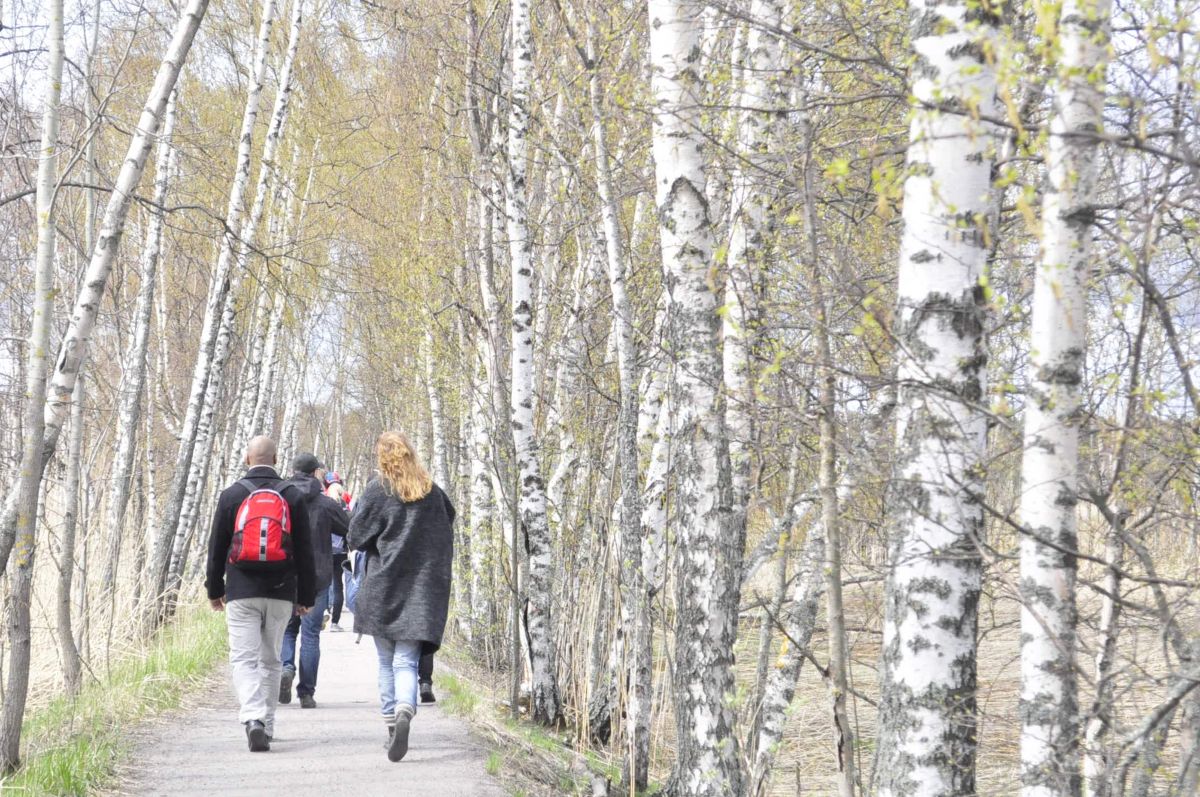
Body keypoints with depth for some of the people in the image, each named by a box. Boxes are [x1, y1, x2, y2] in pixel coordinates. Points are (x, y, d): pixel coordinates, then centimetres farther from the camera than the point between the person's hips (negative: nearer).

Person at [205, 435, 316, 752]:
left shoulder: (231, 495, 0)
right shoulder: (291, 496, 3)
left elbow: (217, 546, 4)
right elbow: (304, 550, 5)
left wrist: (214, 589, 13)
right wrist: (306, 596, 11)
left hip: (241, 592, -2)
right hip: (281, 594, 2)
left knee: (244, 658, -4)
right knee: (271, 660, 14)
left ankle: (253, 718, -25)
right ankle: (266, 724, 20)